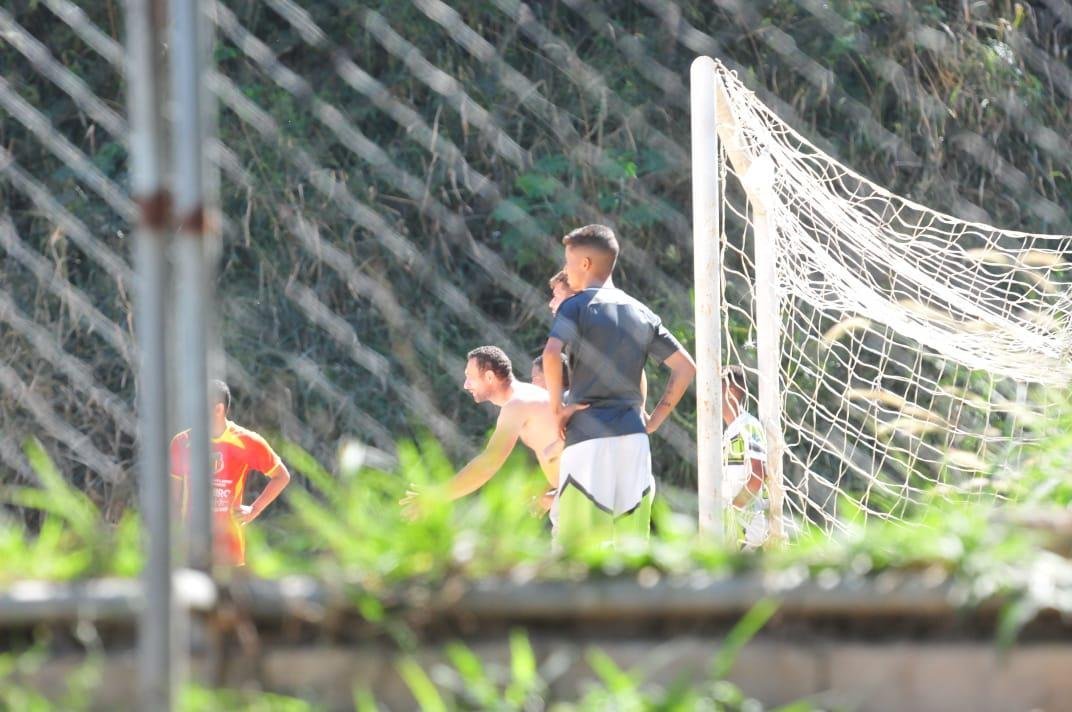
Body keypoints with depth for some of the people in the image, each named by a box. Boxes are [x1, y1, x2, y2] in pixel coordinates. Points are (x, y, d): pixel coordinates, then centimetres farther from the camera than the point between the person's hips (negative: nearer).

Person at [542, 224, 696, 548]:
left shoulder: (576, 306, -2)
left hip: (588, 437, -6)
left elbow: (551, 354, -20)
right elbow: (685, 367, 14)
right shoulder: (642, 314, 16)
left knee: (573, 556, -7)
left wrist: (557, 407, -7)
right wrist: (654, 420, 15)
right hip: (634, 437, 6)